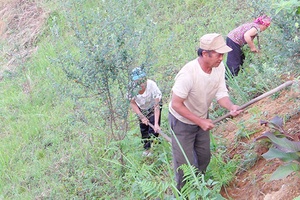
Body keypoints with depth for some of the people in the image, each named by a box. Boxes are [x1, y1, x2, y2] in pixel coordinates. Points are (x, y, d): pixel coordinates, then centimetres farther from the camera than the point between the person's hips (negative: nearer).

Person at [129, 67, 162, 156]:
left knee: (153, 130, -10)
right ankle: (147, 148, 35)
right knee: (143, 129, 13)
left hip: (153, 108, -3)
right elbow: (133, 103, -15)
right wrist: (141, 116, -20)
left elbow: (156, 106, -37)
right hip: (141, 109, 3)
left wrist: (156, 124, -43)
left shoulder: (152, 85, -41)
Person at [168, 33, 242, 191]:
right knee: (185, 164, 1)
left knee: (204, 158, 21)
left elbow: (221, 93, -14)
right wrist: (200, 122, -28)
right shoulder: (188, 74, -37)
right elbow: (176, 104, -28)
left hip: (202, 118, 7)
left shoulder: (219, 67, -18)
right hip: (182, 121, -7)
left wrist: (231, 106, -35)